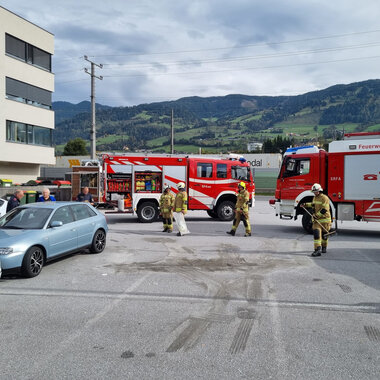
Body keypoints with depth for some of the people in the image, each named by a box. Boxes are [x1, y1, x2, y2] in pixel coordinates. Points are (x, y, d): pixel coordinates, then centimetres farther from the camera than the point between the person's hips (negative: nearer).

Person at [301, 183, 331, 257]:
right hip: (317, 220, 5)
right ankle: (318, 249, -7)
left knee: (324, 234, 10)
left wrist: (317, 215, -23)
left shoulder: (324, 198, -13)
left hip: (325, 219, -5)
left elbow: (324, 209, -20)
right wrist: (305, 205, 24)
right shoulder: (315, 198, 12)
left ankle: (324, 247, 28)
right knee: (316, 234, -8)